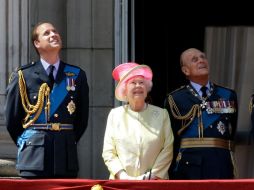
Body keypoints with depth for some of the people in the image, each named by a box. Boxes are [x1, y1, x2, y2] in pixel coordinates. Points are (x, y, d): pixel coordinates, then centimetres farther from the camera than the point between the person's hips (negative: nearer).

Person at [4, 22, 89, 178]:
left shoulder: (77, 75, 9)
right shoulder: (23, 76, 2)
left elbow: (82, 118, 15)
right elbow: (12, 120, 7)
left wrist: (68, 142, 14)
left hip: (67, 158, 3)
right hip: (34, 159, -2)